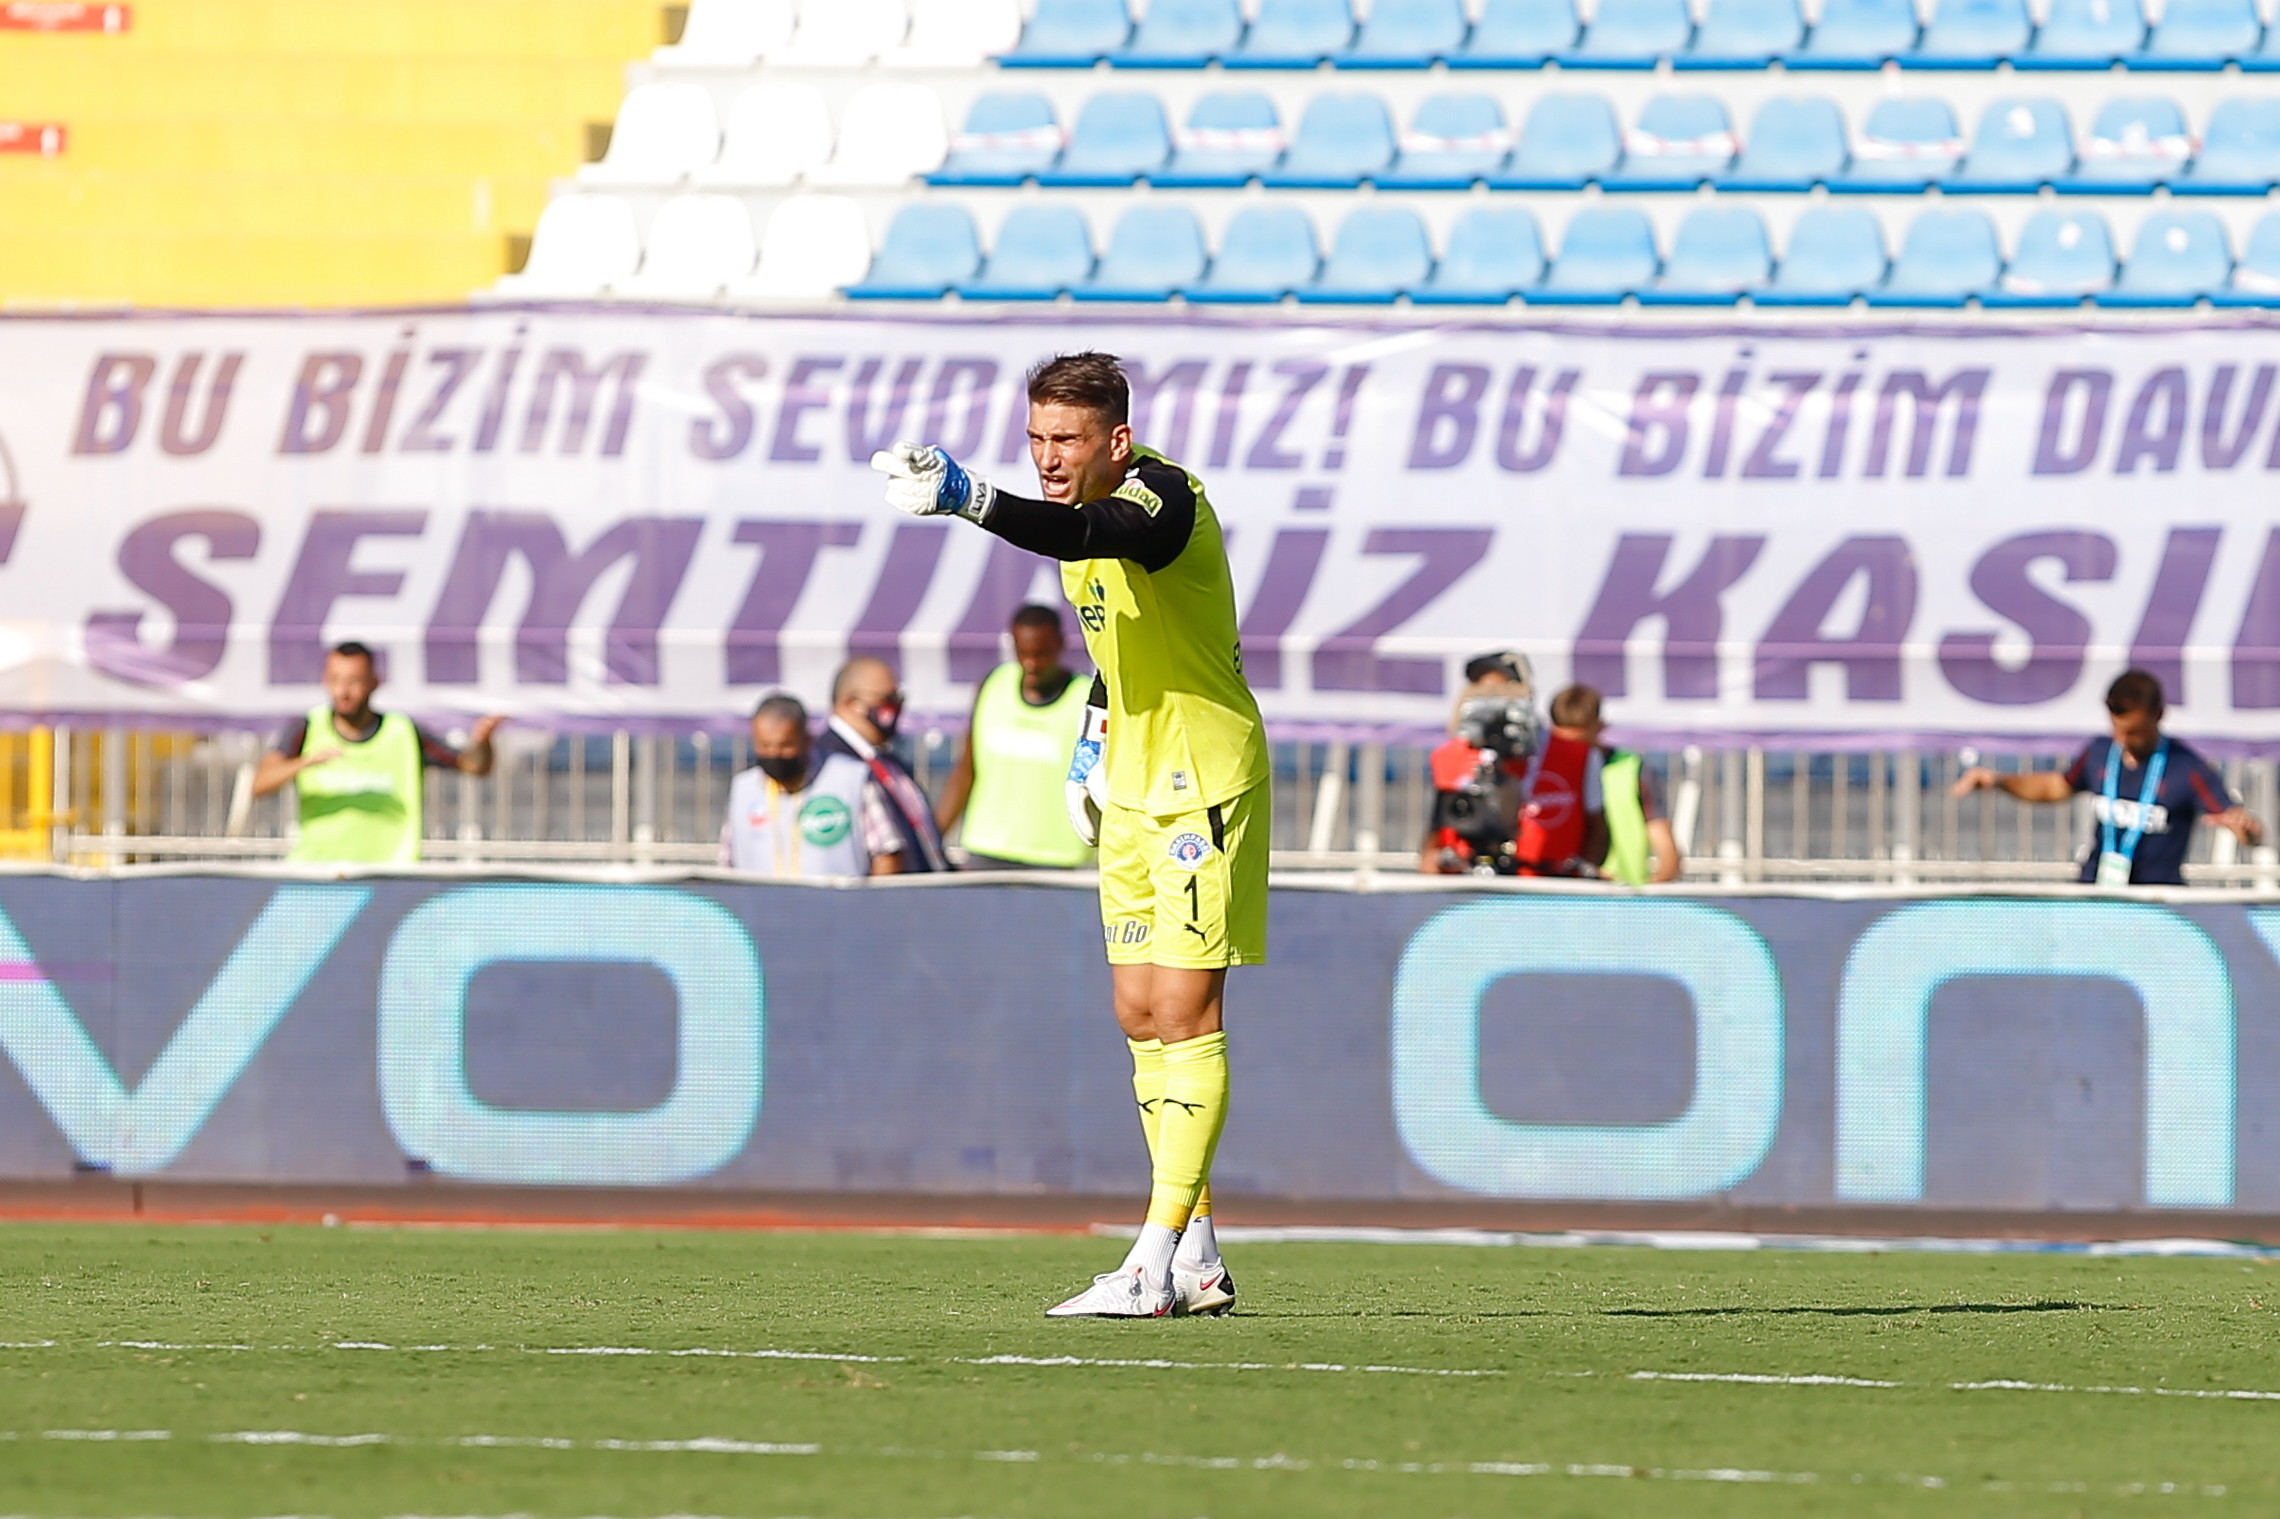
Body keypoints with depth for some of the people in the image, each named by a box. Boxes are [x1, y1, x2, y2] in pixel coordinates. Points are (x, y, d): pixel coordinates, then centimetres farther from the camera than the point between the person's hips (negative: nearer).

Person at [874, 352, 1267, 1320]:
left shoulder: (1164, 499, -21)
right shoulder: (1085, 512, 8)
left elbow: (1087, 536, -44)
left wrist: (968, 499, -59)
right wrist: (1095, 731, 13)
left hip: (1205, 784, -10)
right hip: (1131, 791, 10)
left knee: (1184, 1018, -12)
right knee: (1141, 1016, 7)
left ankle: (1156, 1265, -15)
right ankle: (1198, 1258, 11)